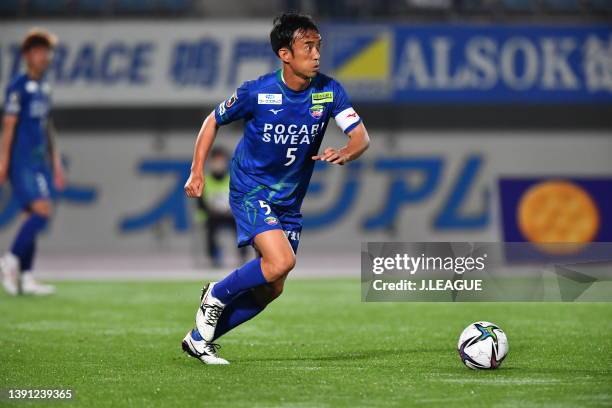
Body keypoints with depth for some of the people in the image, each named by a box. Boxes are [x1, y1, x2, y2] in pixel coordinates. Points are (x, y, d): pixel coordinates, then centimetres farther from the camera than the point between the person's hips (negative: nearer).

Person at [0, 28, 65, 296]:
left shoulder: (44, 88, 17)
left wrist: (56, 163, 21)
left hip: (40, 161, 8)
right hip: (22, 161, -8)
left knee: (33, 217, 5)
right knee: (42, 211, -16)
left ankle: (25, 277, 7)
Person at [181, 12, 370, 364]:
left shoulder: (329, 92, -9)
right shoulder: (257, 92, -15)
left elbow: (362, 137, -13)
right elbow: (214, 122, 1)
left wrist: (345, 154, -36)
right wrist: (197, 171, -4)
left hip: (289, 201, 5)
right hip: (251, 191, -5)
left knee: (272, 289, 7)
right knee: (281, 262, -27)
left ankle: (200, 338, 22)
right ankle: (216, 295, -1)